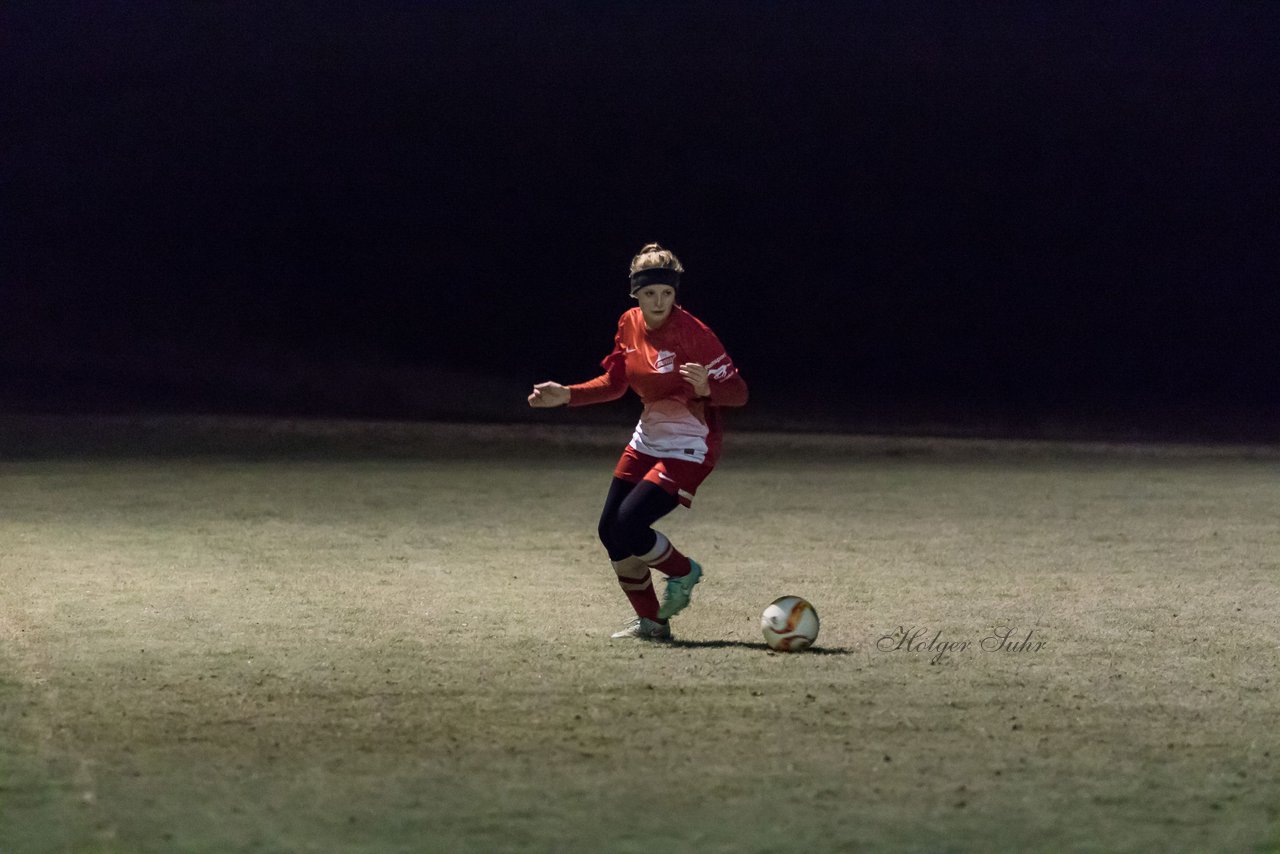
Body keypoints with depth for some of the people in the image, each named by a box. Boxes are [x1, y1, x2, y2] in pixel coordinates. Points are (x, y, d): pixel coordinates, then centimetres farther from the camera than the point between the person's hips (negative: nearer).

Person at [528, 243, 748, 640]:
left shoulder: (694, 334, -21)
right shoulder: (629, 325, -1)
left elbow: (738, 392, -22)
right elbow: (614, 383, 14)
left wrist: (706, 387, -42)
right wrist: (566, 395, 4)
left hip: (689, 449, -8)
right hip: (648, 440, 8)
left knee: (628, 526, -18)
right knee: (609, 529, 6)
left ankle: (683, 572, 12)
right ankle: (651, 622, 21)